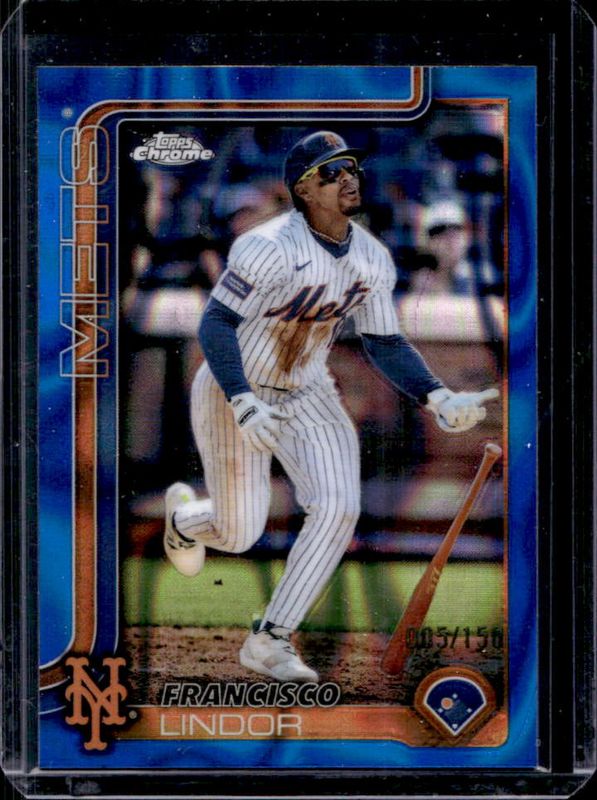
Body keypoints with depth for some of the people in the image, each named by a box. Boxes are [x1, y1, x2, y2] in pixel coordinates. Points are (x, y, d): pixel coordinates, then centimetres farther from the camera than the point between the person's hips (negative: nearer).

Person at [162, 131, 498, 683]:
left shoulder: (373, 259, -6)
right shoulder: (270, 248, -27)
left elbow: (385, 343, 2)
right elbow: (216, 325, -28)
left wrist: (438, 398, -12)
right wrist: (244, 406, -40)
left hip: (308, 396, 5)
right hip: (233, 394, -5)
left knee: (338, 509, -15)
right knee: (239, 533, 3)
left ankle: (269, 642, -1)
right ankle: (184, 518, 44)